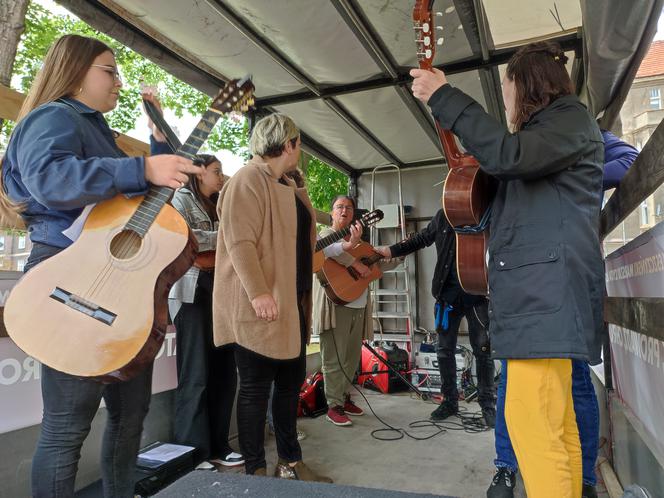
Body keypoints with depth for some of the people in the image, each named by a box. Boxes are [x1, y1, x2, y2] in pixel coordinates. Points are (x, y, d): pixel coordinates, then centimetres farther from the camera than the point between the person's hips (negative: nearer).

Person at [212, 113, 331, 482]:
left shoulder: (288, 186, 20)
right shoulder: (249, 180, -9)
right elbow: (239, 241, -19)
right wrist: (259, 293, -25)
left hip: (292, 301, 10)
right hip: (262, 304, -9)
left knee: (291, 381, 14)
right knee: (256, 388, 1)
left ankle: (290, 462, 28)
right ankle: (256, 472, 16)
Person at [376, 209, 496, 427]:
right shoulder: (443, 216, 7)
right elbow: (422, 238, 16)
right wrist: (392, 250, 11)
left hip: (478, 294, -3)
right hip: (448, 293, 3)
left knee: (483, 349, 5)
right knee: (444, 349, 9)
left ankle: (487, 404, 20)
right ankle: (449, 401, 24)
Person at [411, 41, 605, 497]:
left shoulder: (571, 117, -2)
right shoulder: (544, 129, 28)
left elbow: (508, 155, -23)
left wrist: (443, 96, -18)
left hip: (548, 287, -10)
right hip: (538, 287, 10)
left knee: (530, 418, -11)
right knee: (555, 420, 14)